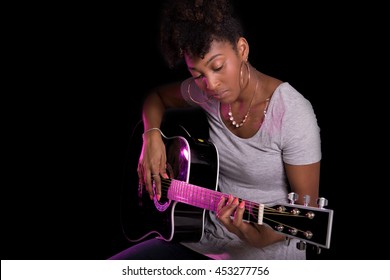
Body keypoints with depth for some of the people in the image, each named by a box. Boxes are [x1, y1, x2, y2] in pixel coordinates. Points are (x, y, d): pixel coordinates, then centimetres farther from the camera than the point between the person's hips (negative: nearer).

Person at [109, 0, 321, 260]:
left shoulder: (293, 114, -21)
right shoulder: (205, 91, -4)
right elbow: (157, 97, 17)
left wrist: (263, 237, -34)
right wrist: (152, 136, -3)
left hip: (264, 256, -5)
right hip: (203, 241, 5)